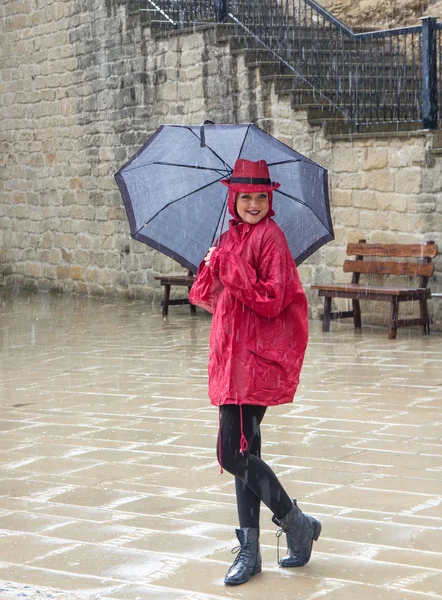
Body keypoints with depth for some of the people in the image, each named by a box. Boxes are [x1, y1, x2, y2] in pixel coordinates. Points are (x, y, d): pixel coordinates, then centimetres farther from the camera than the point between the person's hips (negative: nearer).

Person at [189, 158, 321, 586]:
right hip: (233, 357, 8)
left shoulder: (269, 238, -10)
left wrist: (231, 268, -20)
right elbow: (210, 296, 17)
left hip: (257, 359, -8)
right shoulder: (232, 238, 14)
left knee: (233, 454, -11)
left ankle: (298, 525, 5)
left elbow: (272, 302, -18)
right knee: (242, 453, 10)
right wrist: (212, 268, -2)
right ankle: (249, 551, 16)